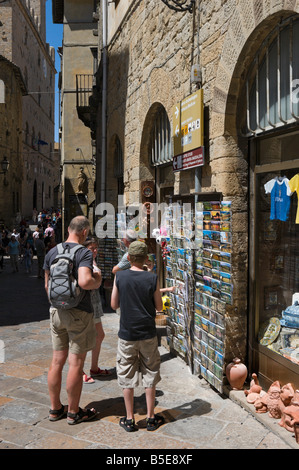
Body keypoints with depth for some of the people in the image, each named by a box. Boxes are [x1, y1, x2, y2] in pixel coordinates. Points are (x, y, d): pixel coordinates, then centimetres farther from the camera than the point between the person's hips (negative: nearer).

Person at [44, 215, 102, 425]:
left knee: (57, 361, 14)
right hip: (79, 313, -7)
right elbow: (84, 281, -30)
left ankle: (55, 408, 28)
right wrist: (97, 281, -9)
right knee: (76, 363, 4)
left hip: (57, 311, 7)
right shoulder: (84, 253, -14)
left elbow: (47, 285, 15)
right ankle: (74, 412, 17)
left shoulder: (52, 252, 8)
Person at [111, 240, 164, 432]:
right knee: (150, 375, 13)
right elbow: (159, 306, -1)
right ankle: (151, 418, 22)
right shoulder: (152, 278, -9)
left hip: (127, 334, 0)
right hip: (148, 334, 0)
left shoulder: (120, 277, -8)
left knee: (127, 377, 11)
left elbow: (114, 304, 0)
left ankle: (130, 419, 19)